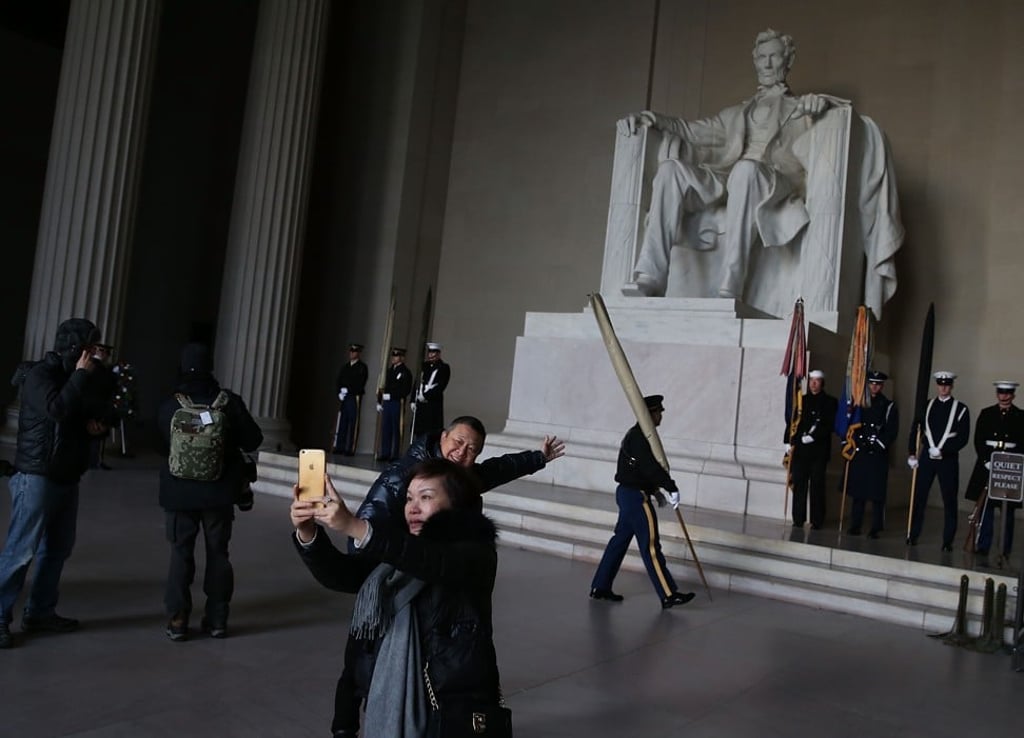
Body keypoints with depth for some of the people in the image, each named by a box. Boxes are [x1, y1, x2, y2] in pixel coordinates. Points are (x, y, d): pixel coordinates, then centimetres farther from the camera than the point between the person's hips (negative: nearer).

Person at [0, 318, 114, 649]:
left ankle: (40, 612, 20)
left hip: (66, 478, 8)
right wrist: (81, 375, -20)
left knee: (58, 548, 11)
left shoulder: (75, 377, 14)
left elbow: (98, 411, 23)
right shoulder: (38, 375, -10)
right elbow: (57, 409, -28)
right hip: (37, 477, -8)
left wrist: (96, 425, 1)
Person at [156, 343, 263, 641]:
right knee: (218, 552, 10)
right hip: (220, 491, 1)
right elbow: (253, 441, -3)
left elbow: (161, 446, 2)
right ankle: (217, 618, 15)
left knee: (181, 552, 9)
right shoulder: (230, 402, -10)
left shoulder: (169, 406, -9)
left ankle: (177, 620, 9)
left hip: (179, 491, 0)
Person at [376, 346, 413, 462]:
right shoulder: (390, 370, 18)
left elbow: (406, 390, -13)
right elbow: (385, 386, 19)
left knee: (396, 430, -4)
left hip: (397, 404, -7)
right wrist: (379, 401, 12)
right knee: (385, 429, 7)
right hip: (386, 403, 7)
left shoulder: (405, 372, -4)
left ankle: (395, 455, -1)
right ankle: (385, 453, 13)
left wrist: (391, 395, -16)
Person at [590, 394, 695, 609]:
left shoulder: (636, 435, 15)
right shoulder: (639, 437, -17)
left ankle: (600, 587, 20)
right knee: (650, 545, -5)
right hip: (636, 497, -10)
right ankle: (668, 595, 0)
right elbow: (650, 467, -26)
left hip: (628, 494, 10)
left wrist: (655, 491, 20)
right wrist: (672, 488, -26)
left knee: (620, 540, 14)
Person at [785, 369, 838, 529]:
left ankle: (817, 521, 1)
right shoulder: (801, 400, 13)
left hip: (819, 450, -3)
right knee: (799, 484, 1)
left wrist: (811, 437, -13)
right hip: (800, 450, 3)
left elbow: (829, 425, -4)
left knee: (817, 485, -3)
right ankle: (798, 519, 6)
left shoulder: (830, 402, 5)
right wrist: (789, 443, 0)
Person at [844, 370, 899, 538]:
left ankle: (876, 528, 2)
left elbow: (892, 431, -3)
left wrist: (878, 445, -13)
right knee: (858, 491, 7)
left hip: (878, 455, -3)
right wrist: (852, 443, -1)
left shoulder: (889, 406, 3)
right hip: (859, 453, 3)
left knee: (876, 493, -3)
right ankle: (855, 525, 13)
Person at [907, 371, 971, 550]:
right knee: (919, 497, 4)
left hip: (949, 459, -2)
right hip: (927, 457, 2)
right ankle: (913, 535, 14)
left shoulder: (961, 409, -1)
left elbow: (963, 438, -6)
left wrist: (941, 450, -15)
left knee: (949, 501, 1)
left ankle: (948, 541, 8)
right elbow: (915, 430, 7)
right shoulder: (926, 406, 8)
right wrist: (912, 454, -1)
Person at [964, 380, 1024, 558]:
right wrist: (987, 461, -9)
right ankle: (983, 546, 7)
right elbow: (978, 440, 3)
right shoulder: (986, 414, 8)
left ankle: (1005, 549, 9)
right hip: (987, 464, 1)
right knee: (985, 507, 2)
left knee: (1008, 509, 3)